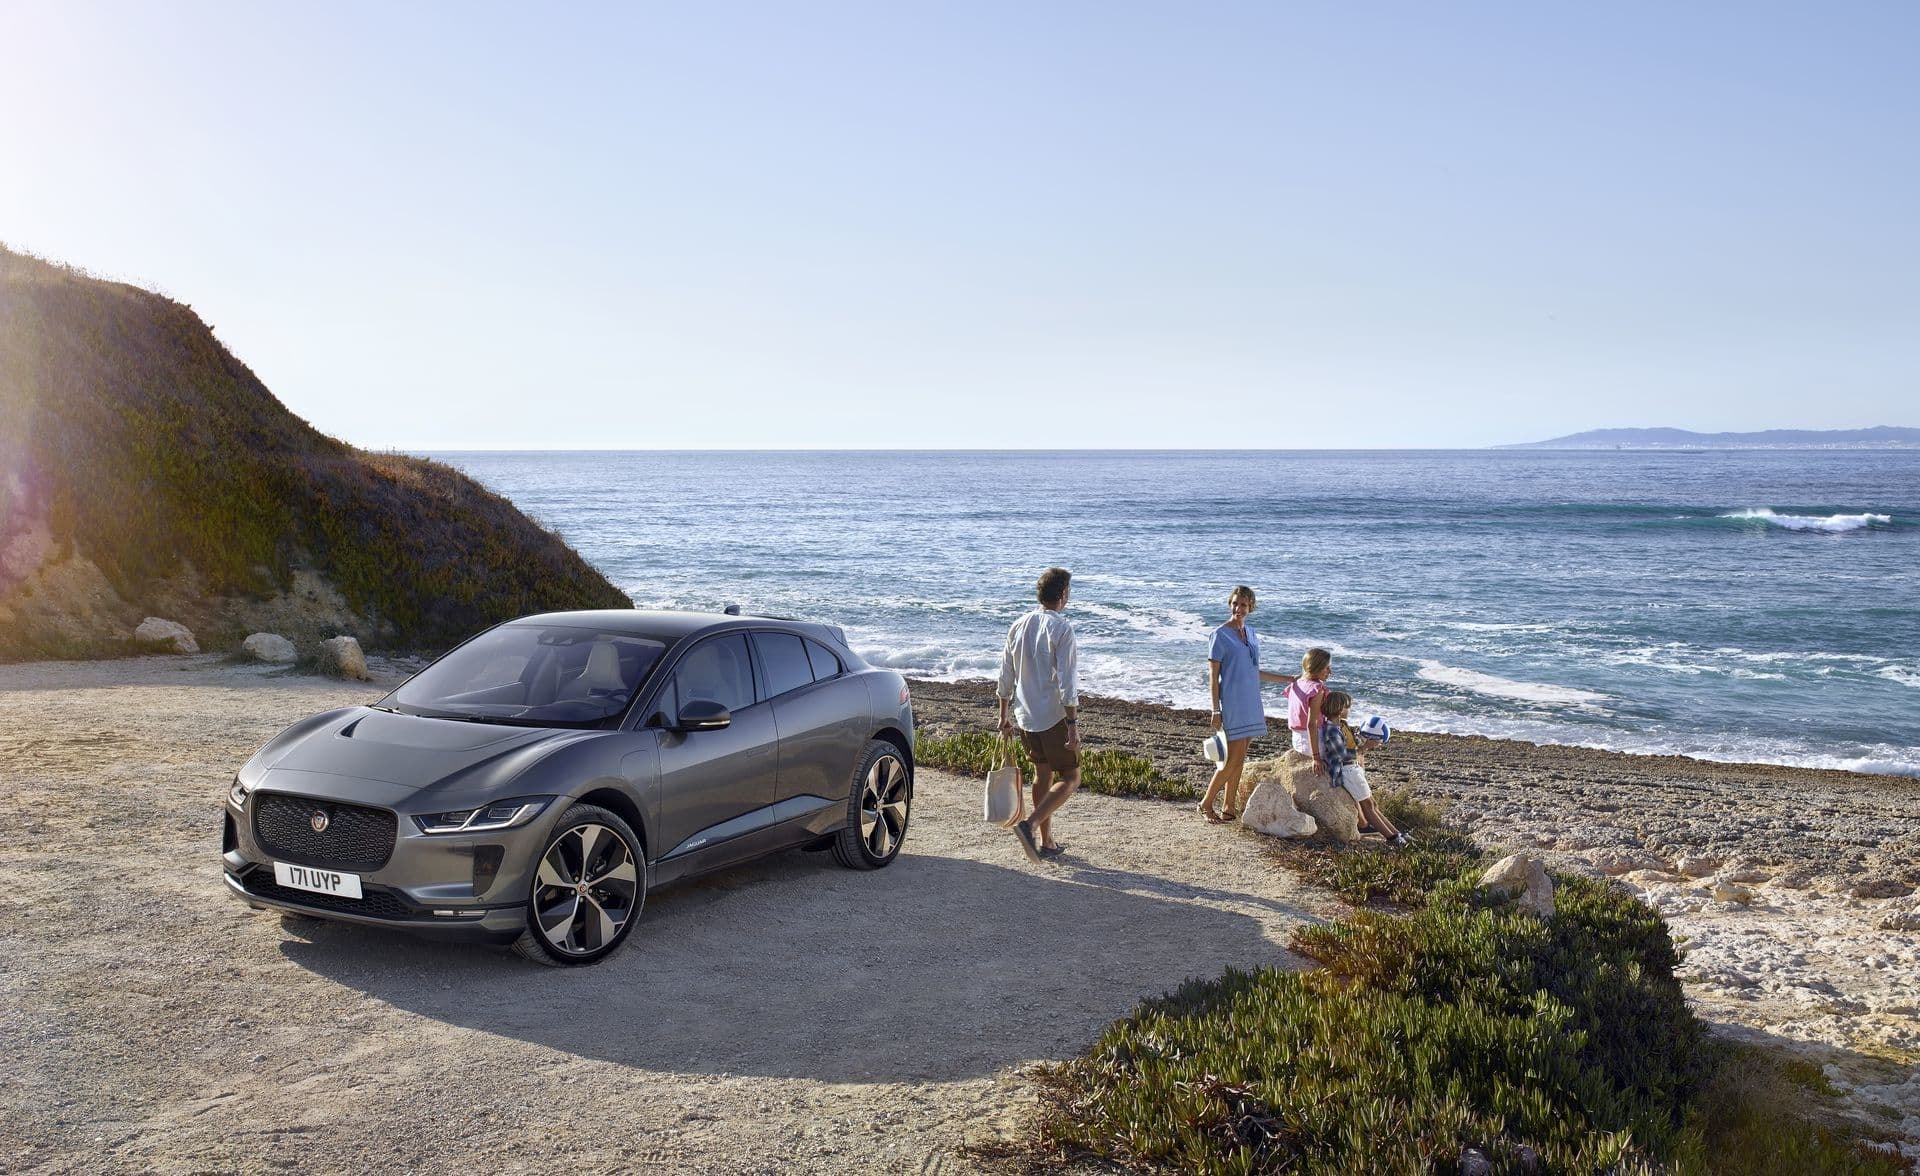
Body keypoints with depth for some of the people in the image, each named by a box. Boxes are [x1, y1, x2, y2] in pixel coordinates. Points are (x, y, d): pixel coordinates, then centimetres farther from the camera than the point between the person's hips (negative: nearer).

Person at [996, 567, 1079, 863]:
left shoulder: (1017, 627, 6)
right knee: (1070, 778, 2)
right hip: (1054, 716, -7)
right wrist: (1073, 723, -17)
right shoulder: (1061, 628, -14)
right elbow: (1067, 682, -19)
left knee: (1042, 774, 18)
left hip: (1025, 716, 7)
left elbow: (1006, 677, 11)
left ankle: (1046, 841, 22)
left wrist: (1004, 716, 19)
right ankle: (1030, 824, -15)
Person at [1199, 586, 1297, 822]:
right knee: (1234, 759, -8)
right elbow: (1213, 676, -8)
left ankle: (1230, 807, 15)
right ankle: (1205, 804, 3)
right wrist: (1216, 711, -13)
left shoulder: (1251, 633, 12)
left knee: (1238, 759, 8)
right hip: (1232, 704, -7)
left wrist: (1289, 679, 22)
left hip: (1251, 703, 7)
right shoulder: (1221, 634, -8)